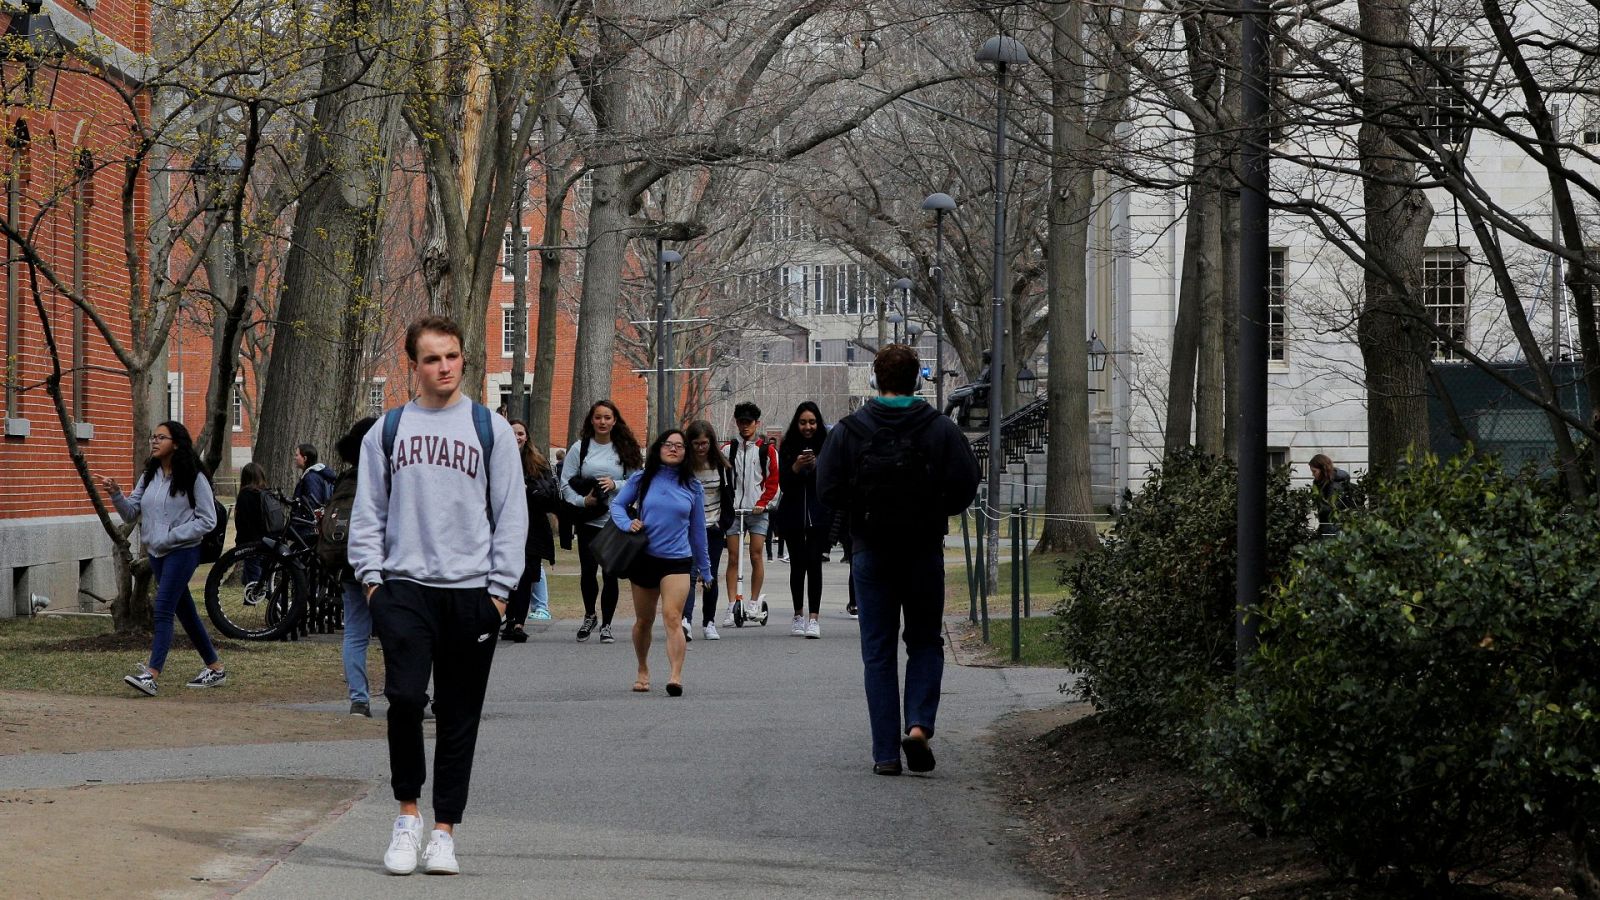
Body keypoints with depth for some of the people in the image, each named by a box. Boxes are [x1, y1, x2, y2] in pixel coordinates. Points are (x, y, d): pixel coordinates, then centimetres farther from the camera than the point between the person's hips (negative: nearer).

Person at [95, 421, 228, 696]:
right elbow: (131, 513, 8)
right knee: (185, 611, 14)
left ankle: (151, 676, -21)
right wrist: (116, 495, -11)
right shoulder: (148, 477, 9)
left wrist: (172, 536, -17)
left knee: (163, 610, -16)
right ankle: (215, 668, 25)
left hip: (182, 552, -8)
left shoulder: (193, 478, -10)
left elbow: (207, 520, -10)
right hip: (156, 552, 8)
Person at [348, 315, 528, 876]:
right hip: (405, 586, 0)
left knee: (459, 718, 3)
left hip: (471, 591, 0)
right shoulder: (387, 430, 9)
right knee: (405, 697, -17)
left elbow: (511, 514, 5)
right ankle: (407, 813, 1)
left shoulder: (490, 429, 6)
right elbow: (367, 511, 11)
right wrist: (371, 575, 0)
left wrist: (499, 587, -2)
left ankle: (444, 831, 11)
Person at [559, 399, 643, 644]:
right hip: (589, 521, 0)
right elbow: (565, 482, 2)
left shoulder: (625, 449, 6)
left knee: (610, 574, -2)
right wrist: (582, 501, -12)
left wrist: (615, 484, -12)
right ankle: (589, 616, 28)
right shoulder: (580, 448, 4)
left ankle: (606, 625, 11)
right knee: (587, 570, 3)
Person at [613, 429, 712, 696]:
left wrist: (704, 568, 15)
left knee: (672, 617, -19)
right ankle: (643, 671, 35)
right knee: (644, 620, 14)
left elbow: (697, 529, 11)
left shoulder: (692, 487, 5)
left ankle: (675, 676, -29)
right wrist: (627, 523, -11)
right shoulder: (642, 480, 3)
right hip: (644, 558, 2)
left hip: (677, 560, -2)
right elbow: (618, 504, 11)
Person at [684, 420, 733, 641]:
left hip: (713, 529, 3)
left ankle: (709, 623, 16)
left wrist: (725, 521, 1)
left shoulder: (720, 465, 0)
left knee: (710, 577, 7)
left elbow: (728, 495, 9)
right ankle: (685, 619, -23)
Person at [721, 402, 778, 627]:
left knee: (756, 556, -2)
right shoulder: (728, 449, 9)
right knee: (733, 558, -2)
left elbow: (773, 480, 4)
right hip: (734, 509, 1)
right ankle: (731, 607, -3)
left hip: (758, 510, -1)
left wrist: (762, 503, -7)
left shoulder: (767, 450, 4)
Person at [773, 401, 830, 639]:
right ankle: (798, 616, 19)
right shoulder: (788, 448, 4)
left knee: (814, 563, -10)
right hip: (794, 515, 1)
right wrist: (796, 467, -17)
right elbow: (783, 483, -2)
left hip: (818, 514, -1)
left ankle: (814, 618, -13)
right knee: (797, 564, 6)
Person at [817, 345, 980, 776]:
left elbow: (828, 490, -7)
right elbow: (966, 485, -9)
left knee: (878, 652, 6)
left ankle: (885, 752, 2)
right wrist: (935, 512, 10)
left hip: (870, 551, 0)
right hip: (924, 551, 0)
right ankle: (919, 725, -8)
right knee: (925, 643, 15)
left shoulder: (849, 430, -4)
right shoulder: (940, 429, -5)